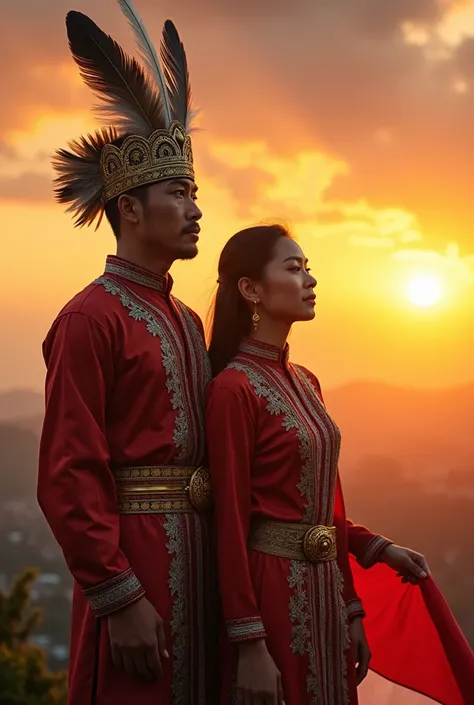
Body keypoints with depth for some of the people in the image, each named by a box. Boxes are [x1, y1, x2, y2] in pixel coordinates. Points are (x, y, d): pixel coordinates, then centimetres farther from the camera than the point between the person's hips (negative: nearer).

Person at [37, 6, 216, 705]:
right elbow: (68, 478, -16)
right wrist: (120, 600, -19)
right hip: (133, 559, -8)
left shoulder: (187, 321, 15)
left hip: (195, 553, 8)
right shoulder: (91, 319, -11)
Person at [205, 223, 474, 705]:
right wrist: (249, 644, -18)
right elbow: (231, 522, -15)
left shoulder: (304, 382, 12)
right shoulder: (234, 388, -13)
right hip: (273, 588, -8)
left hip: (324, 587, 8)